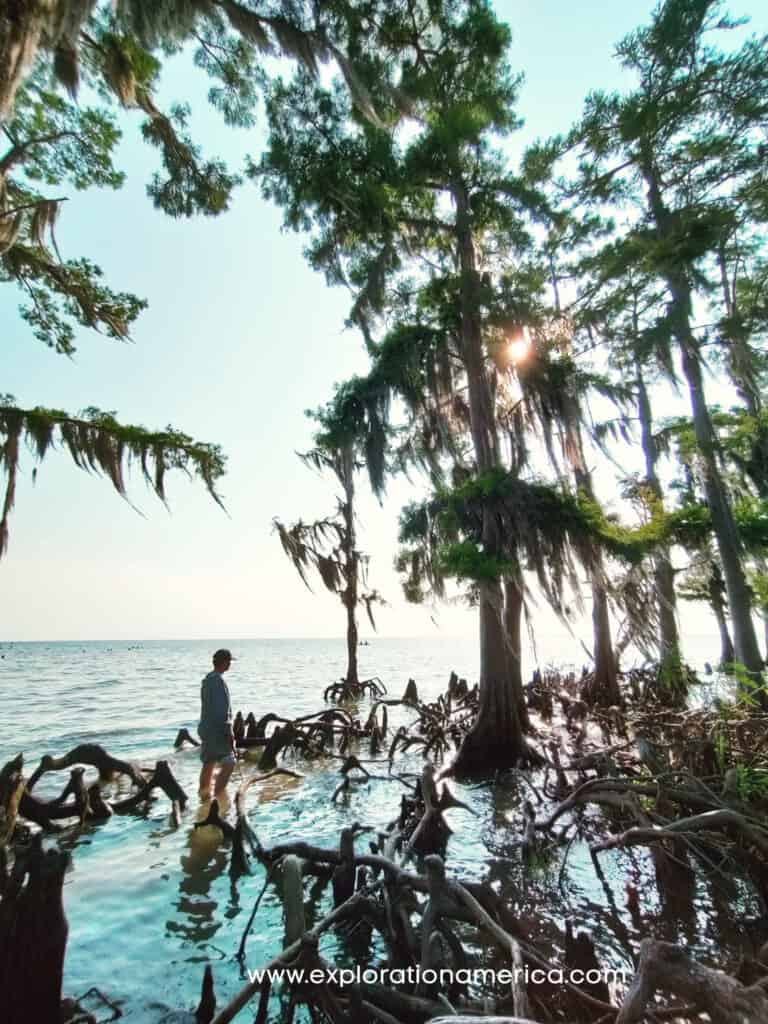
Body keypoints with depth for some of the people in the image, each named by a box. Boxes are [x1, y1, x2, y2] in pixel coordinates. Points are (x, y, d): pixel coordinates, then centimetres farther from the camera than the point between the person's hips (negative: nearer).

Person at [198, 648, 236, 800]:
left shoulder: (207, 679, 12)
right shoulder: (218, 680, -20)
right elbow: (222, 709, -22)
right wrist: (229, 731, -19)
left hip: (207, 728, 10)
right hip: (217, 730, -10)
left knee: (208, 764, 16)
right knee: (228, 764, -4)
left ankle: (204, 797, 24)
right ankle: (218, 797, -5)